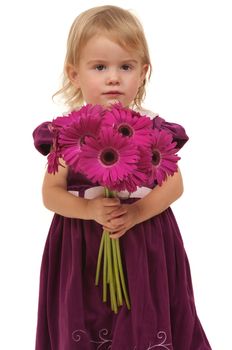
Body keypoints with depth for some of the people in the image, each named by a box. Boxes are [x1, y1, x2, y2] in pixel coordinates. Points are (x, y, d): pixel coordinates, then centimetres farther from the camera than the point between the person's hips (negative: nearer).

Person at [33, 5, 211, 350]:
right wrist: (90, 210, -21)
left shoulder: (152, 128, -6)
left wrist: (136, 212, -20)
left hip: (144, 239, 0)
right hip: (82, 244, 0)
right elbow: (51, 193, -5)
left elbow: (174, 184, -5)